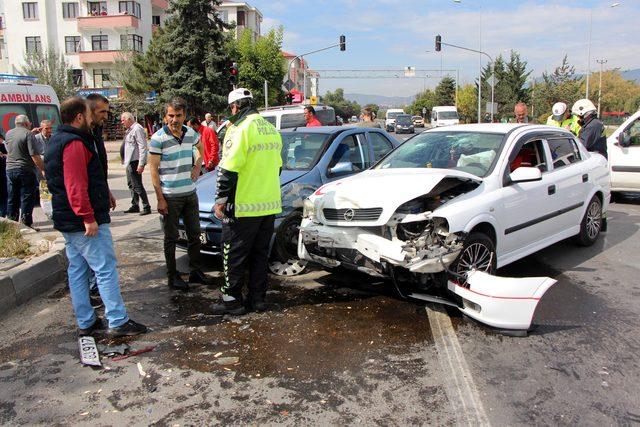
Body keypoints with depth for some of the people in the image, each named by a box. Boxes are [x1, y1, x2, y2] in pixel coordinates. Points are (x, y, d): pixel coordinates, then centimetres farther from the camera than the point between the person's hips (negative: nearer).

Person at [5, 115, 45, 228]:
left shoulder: (8, 134, 9)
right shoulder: (28, 134, -12)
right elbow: (35, 156, -19)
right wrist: (43, 169, -12)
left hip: (10, 170, 6)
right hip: (26, 170, -6)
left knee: (12, 199, 14)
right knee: (27, 199, 0)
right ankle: (26, 225, 1)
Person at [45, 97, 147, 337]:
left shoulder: (57, 141, 17)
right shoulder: (75, 144, -16)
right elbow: (76, 186, -25)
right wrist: (88, 217, -24)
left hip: (66, 221, 11)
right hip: (84, 222, -11)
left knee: (77, 270, 13)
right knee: (106, 269, -6)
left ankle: (85, 322, 21)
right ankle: (118, 322, -3)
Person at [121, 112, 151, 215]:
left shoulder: (137, 129, -15)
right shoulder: (129, 130, 16)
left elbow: (143, 147, -20)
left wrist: (141, 164, -23)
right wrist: (125, 159, 17)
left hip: (135, 162, -10)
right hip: (129, 162, 10)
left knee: (137, 185, -7)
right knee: (131, 184, 16)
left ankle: (146, 207, 0)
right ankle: (135, 206, 26)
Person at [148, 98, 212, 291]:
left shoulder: (191, 133, 4)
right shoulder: (158, 138, -12)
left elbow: (200, 147, 27)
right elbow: (153, 170, -12)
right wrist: (160, 199, -16)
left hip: (190, 193, 6)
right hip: (170, 196, -5)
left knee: (194, 234, 14)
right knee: (171, 238, 5)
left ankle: (195, 271, 28)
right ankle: (172, 277, 17)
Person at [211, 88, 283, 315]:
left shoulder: (240, 129, -14)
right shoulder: (271, 129, 12)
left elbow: (228, 170, -18)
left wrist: (221, 200, -10)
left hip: (243, 207, -8)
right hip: (269, 205, 8)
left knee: (234, 254, 4)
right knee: (260, 254, 14)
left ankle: (231, 300, 10)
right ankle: (257, 298, 20)